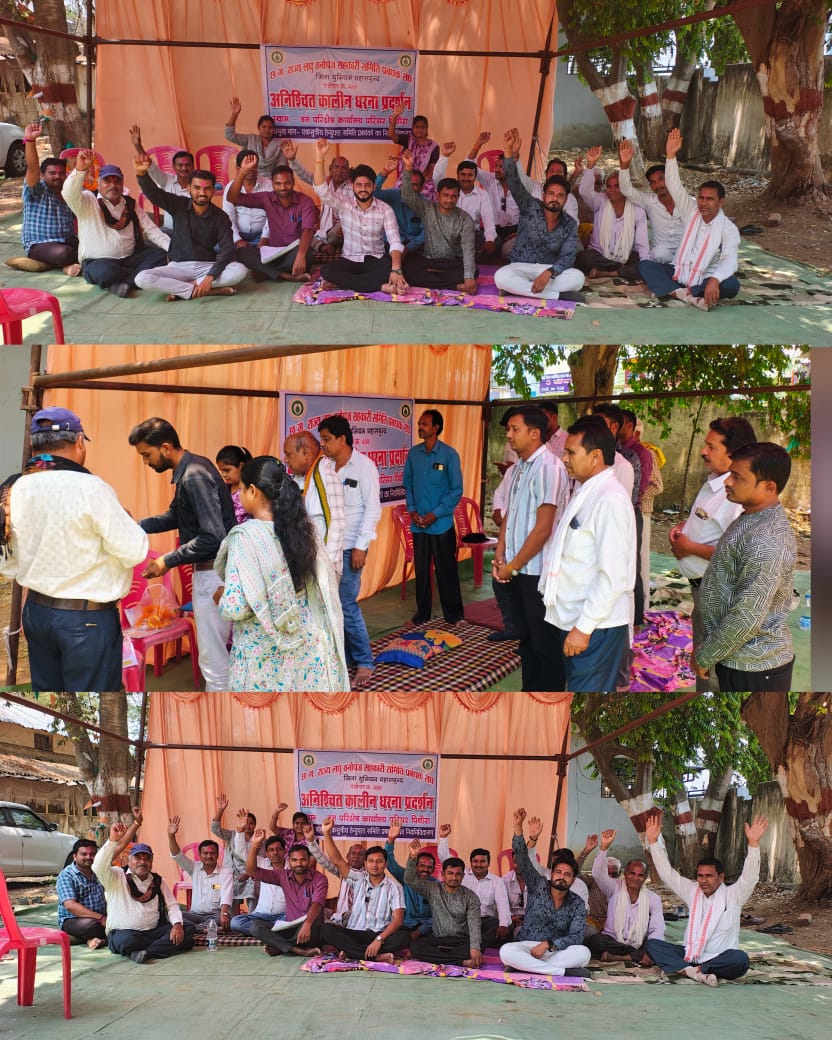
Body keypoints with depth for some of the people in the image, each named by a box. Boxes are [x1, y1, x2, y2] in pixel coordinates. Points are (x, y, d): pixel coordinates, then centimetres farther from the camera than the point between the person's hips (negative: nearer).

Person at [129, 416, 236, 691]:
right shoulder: (191, 468, 9)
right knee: (216, 652, 20)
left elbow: (213, 536, -28)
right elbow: (175, 516, 20)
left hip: (213, 573, -10)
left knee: (212, 659, -2)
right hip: (210, 569, 10)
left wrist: (167, 561, -20)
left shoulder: (194, 476, -22)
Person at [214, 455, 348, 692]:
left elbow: (234, 608, -22)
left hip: (263, 653, -6)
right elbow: (325, 588, 6)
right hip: (306, 647, 6)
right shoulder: (303, 528, 0)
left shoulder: (245, 537, -19)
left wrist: (221, 598, -2)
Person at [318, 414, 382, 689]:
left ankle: (364, 662, 8)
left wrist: (360, 547, -14)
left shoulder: (363, 466, -7)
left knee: (347, 606, -5)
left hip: (349, 548, -6)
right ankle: (345, 656, 20)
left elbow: (373, 509, -9)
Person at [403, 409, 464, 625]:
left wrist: (436, 514, -13)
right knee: (421, 568, 10)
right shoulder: (413, 453, 4)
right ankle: (422, 612, 22)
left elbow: (457, 490, -7)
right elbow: (408, 484, 11)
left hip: (441, 524, -4)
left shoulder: (449, 454, -8)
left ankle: (453, 613, 16)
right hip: (418, 523, 4)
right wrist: (411, 510, -3)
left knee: (445, 569, 4)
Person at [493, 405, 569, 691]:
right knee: (525, 638, 18)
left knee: (544, 643, 4)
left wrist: (513, 567, -13)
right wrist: (500, 554, 3)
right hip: (517, 570, 8)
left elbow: (543, 528, -20)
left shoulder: (548, 467, -18)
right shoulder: (519, 468, 8)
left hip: (538, 571, -8)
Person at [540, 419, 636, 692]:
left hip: (596, 626, -9)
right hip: (574, 619, 9)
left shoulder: (610, 499, -19)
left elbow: (613, 575, -23)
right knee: (576, 685, 18)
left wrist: (584, 627, -21)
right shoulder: (584, 493, 11)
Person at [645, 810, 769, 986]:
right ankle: (694, 972, -33)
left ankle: (684, 969, -27)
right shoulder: (692, 892, 9)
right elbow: (667, 874, 6)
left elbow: (749, 877, -18)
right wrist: (653, 841, -4)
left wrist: (753, 843, -32)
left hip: (719, 958, -4)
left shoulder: (732, 895, -2)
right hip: (688, 955, 4)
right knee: (652, 944, -14)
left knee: (740, 959, -35)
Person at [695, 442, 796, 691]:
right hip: (741, 657, 10)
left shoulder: (766, 542, -27)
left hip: (754, 667, -10)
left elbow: (747, 618, -28)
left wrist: (705, 656, -17)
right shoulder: (754, 518, 6)